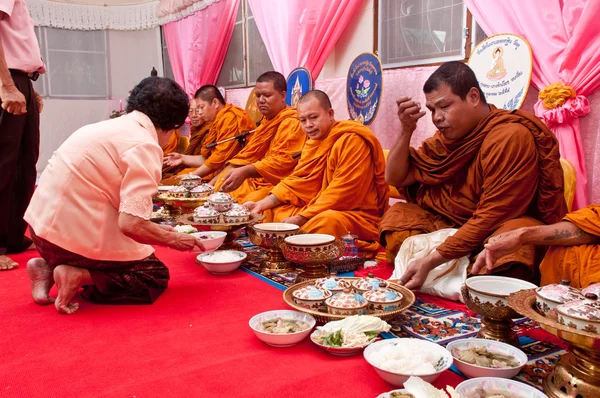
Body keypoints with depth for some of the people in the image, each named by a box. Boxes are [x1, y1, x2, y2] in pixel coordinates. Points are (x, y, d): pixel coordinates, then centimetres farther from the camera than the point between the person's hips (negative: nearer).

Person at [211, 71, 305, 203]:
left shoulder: (292, 123, -10)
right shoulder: (266, 122, 20)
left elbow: (282, 160, -21)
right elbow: (247, 155, 19)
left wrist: (245, 172, -30)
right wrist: (221, 176, 7)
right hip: (256, 181, 9)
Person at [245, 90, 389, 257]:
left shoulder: (352, 140, -16)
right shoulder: (313, 143, 12)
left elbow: (342, 192, -22)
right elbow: (298, 183, 8)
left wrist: (301, 218, -22)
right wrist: (262, 204, -5)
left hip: (356, 216, -8)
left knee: (325, 222, -39)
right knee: (270, 211, 6)